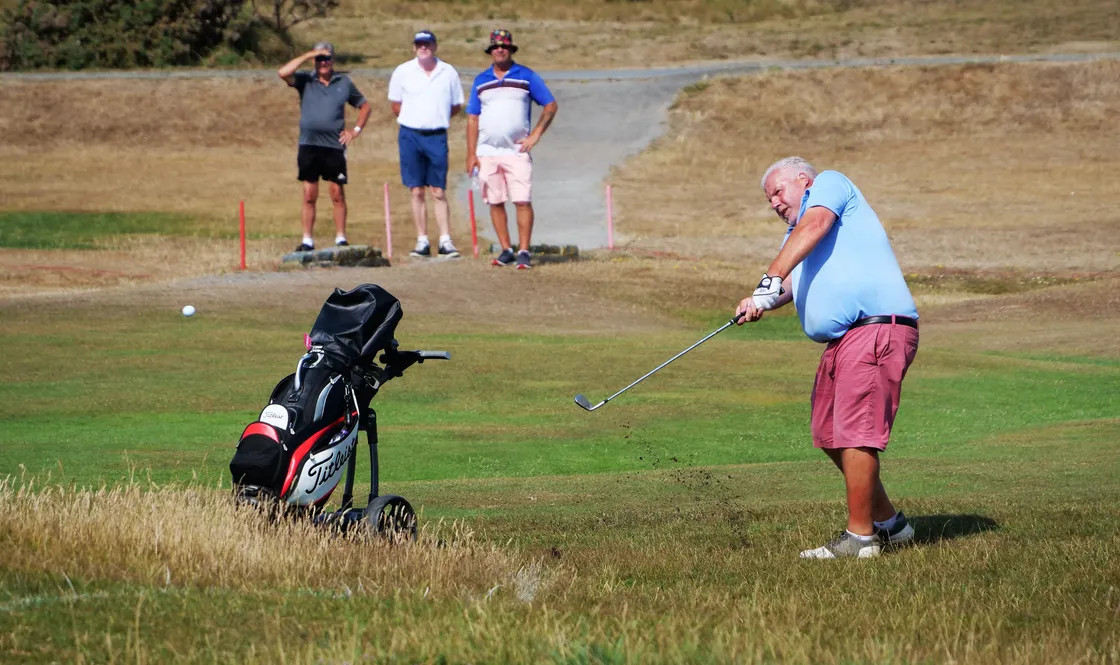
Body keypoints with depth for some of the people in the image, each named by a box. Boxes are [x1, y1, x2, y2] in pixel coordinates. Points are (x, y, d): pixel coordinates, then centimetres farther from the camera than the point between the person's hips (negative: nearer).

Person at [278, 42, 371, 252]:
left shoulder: (344, 82, 10)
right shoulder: (305, 81, 5)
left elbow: (364, 106, 20)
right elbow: (283, 73, -14)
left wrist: (356, 130, 7)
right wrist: (308, 55, -10)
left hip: (334, 147, 0)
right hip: (309, 146, 0)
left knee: (338, 194, 2)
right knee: (309, 196, 2)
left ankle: (341, 239, 7)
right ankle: (307, 241, 5)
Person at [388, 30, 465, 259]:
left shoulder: (449, 73, 5)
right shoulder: (402, 72, 4)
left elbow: (456, 106, 13)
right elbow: (396, 105, 12)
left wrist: (436, 118, 4)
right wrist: (416, 120, 6)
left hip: (437, 136, 0)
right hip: (410, 135, 0)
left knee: (439, 192, -2)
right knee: (417, 191, 2)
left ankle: (445, 241, -1)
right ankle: (422, 241, 5)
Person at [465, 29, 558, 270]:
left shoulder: (527, 77, 4)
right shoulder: (481, 81, 12)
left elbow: (550, 106, 5)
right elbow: (472, 119, 12)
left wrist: (536, 134, -6)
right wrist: (471, 154, 4)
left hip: (517, 151, -3)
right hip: (487, 153, 3)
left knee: (522, 201, -11)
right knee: (495, 203, 4)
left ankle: (523, 252, -9)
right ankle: (506, 250, 12)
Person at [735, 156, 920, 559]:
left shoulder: (830, 184, 8)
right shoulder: (794, 234, 29)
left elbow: (813, 227, -13)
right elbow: (792, 280, 9)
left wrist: (771, 280, -24)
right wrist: (760, 302, -15)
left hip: (877, 326, -10)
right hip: (841, 340, 10)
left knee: (855, 435, -12)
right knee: (829, 437, 14)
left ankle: (860, 538, -7)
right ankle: (888, 523, 25)